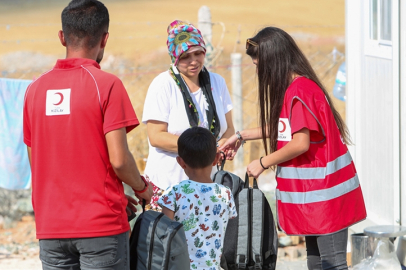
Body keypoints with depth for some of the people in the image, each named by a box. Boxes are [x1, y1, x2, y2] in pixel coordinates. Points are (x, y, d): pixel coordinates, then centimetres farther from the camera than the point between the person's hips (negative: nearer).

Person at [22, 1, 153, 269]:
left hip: (51, 228, 5)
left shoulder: (36, 88, 7)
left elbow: (35, 162, 13)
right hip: (101, 224, -5)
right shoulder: (107, 85, -9)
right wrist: (142, 188, 7)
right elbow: (119, 160, -15)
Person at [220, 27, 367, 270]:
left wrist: (263, 163, -11)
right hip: (313, 193, 10)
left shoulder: (299, 92, -19)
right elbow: (283, 129, 24)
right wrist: (242, 136, 24)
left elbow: (300, 143, -23)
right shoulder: (295, 88, 12)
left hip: (325, 193, -10)